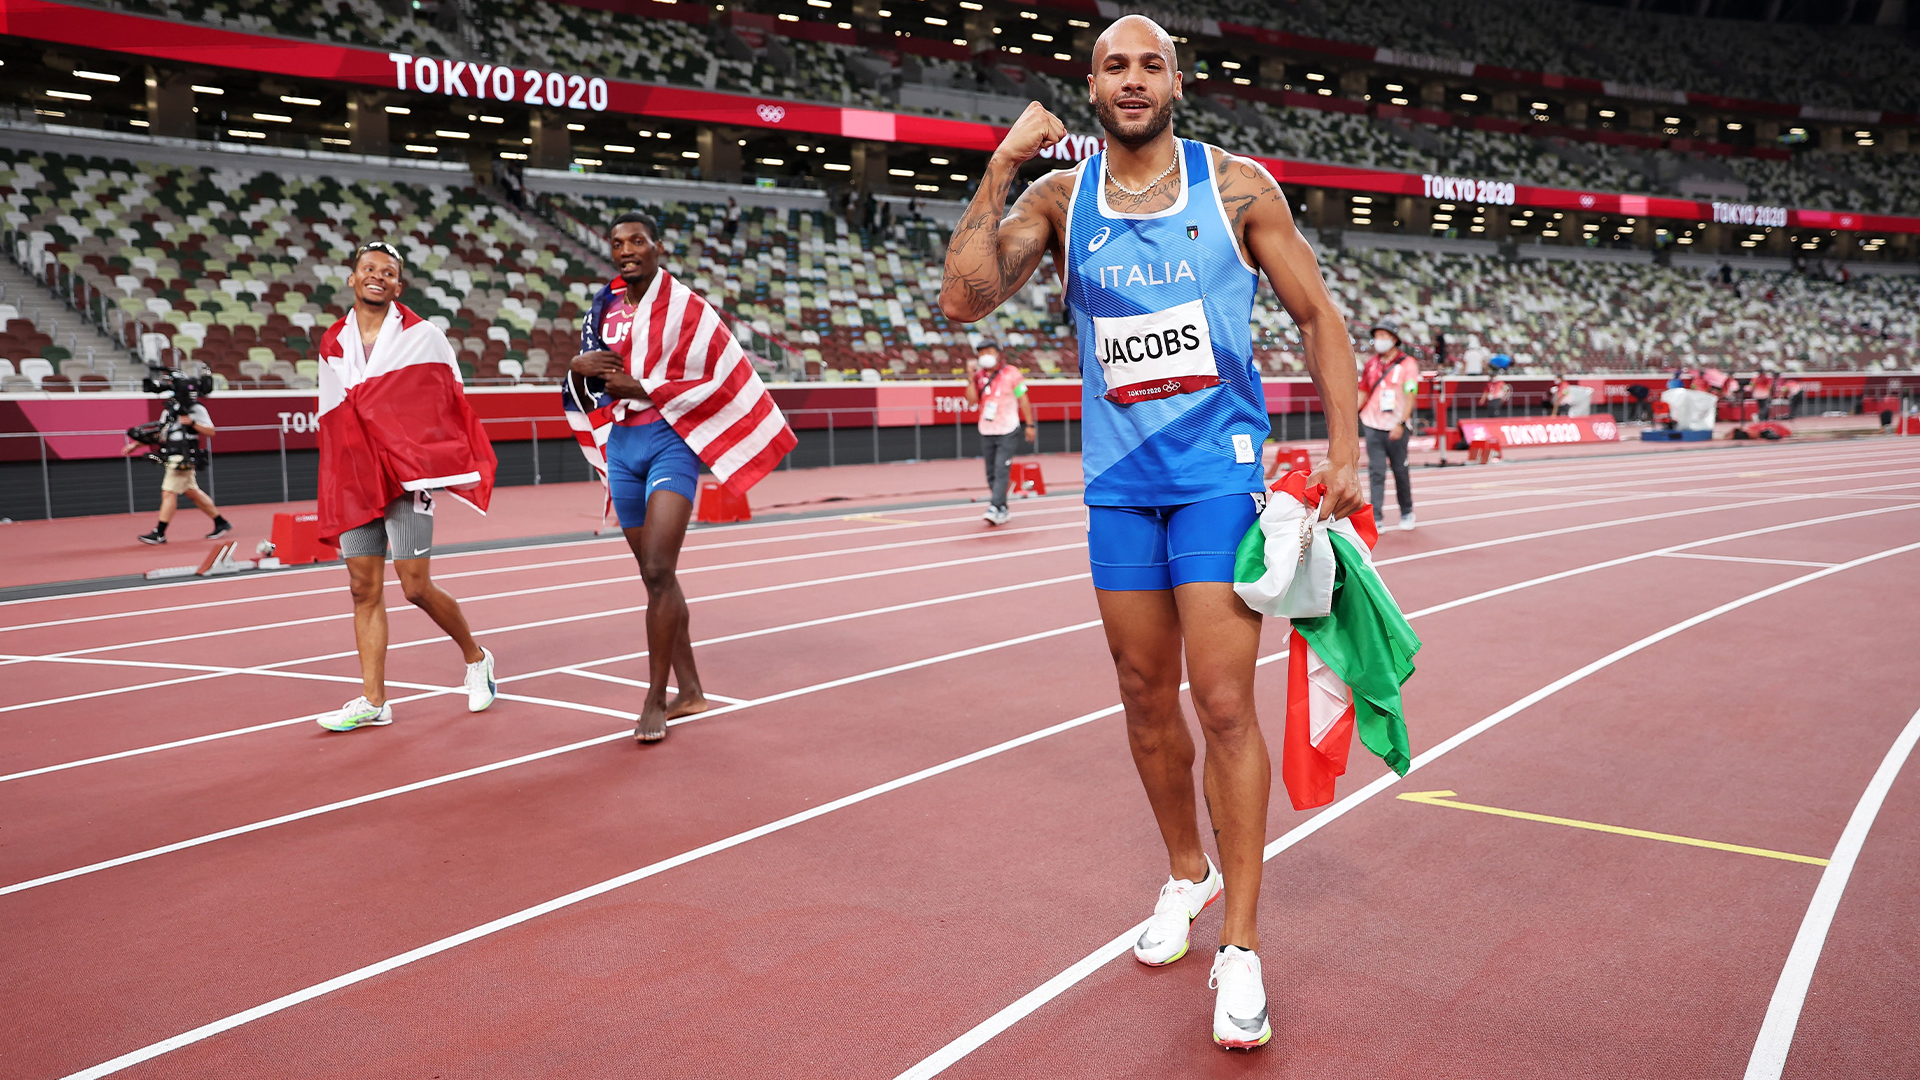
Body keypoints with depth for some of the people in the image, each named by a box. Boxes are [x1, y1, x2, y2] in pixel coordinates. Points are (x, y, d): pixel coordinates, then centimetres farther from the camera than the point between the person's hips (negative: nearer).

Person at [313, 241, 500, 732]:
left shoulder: (424, 336, 2)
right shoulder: (331, 346, 13)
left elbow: (453, 403, 5)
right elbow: (332, 423, 18)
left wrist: (459, 465, -2)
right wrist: (336, 489, 14)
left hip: (408, 475, -4)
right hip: (355, 482, 4)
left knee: (416, 587, -6)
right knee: (365, 590, 3)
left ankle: (476, 659, 18)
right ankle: (373, 701, 9)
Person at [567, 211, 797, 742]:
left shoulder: (685, 307, -5)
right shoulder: (604, 310, 12)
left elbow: (722, 380, -11)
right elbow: (583, 392, 19)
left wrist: (642, 390, -15)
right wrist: (579, 366, -5)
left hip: (670, 441, -6)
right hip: (622, 444, 6)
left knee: (658, 571, -17)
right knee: (654, 576, 10)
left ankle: (655, 702, -9)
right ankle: (690, 689, 21)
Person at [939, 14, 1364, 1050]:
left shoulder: (1236, 186, 0)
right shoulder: (1059, 198, 4)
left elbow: (1318, 315, 4)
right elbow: (964, 300, -9)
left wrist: (1344, 451, -3)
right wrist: (1000, 169, -12)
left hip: (1220, 471, -3)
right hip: (1118, 482, 3)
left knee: (1223, 703, -8)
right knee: (1147, 699, 11)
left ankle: (1240, 945, 2)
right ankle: (1187, 874, 34)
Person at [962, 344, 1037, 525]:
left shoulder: (1011, 373, -4)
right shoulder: (978, 376, 6)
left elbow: (1023, 399, -1)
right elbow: (972, 401, -4)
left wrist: (1029, 425, -4)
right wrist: (971, 378, -10)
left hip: (1008, 431, -5)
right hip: (986, 433, 5)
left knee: (1001, 471, -14)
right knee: (992, 474, 5)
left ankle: (995, 508, -19)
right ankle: (1003, 510, 12)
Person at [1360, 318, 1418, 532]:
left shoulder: (1407, 364, -4)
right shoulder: (1371, 363, 10)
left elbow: (1410, 397, -9)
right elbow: (1363, 393, 16)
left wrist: (1401, 423, -18)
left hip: (1395, 428, -3)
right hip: (1372, 425, 3)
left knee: (1400, 471, 7)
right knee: (1376, 472, -3)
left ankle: (1407, 513, 24)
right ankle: (1375, 519, -5)